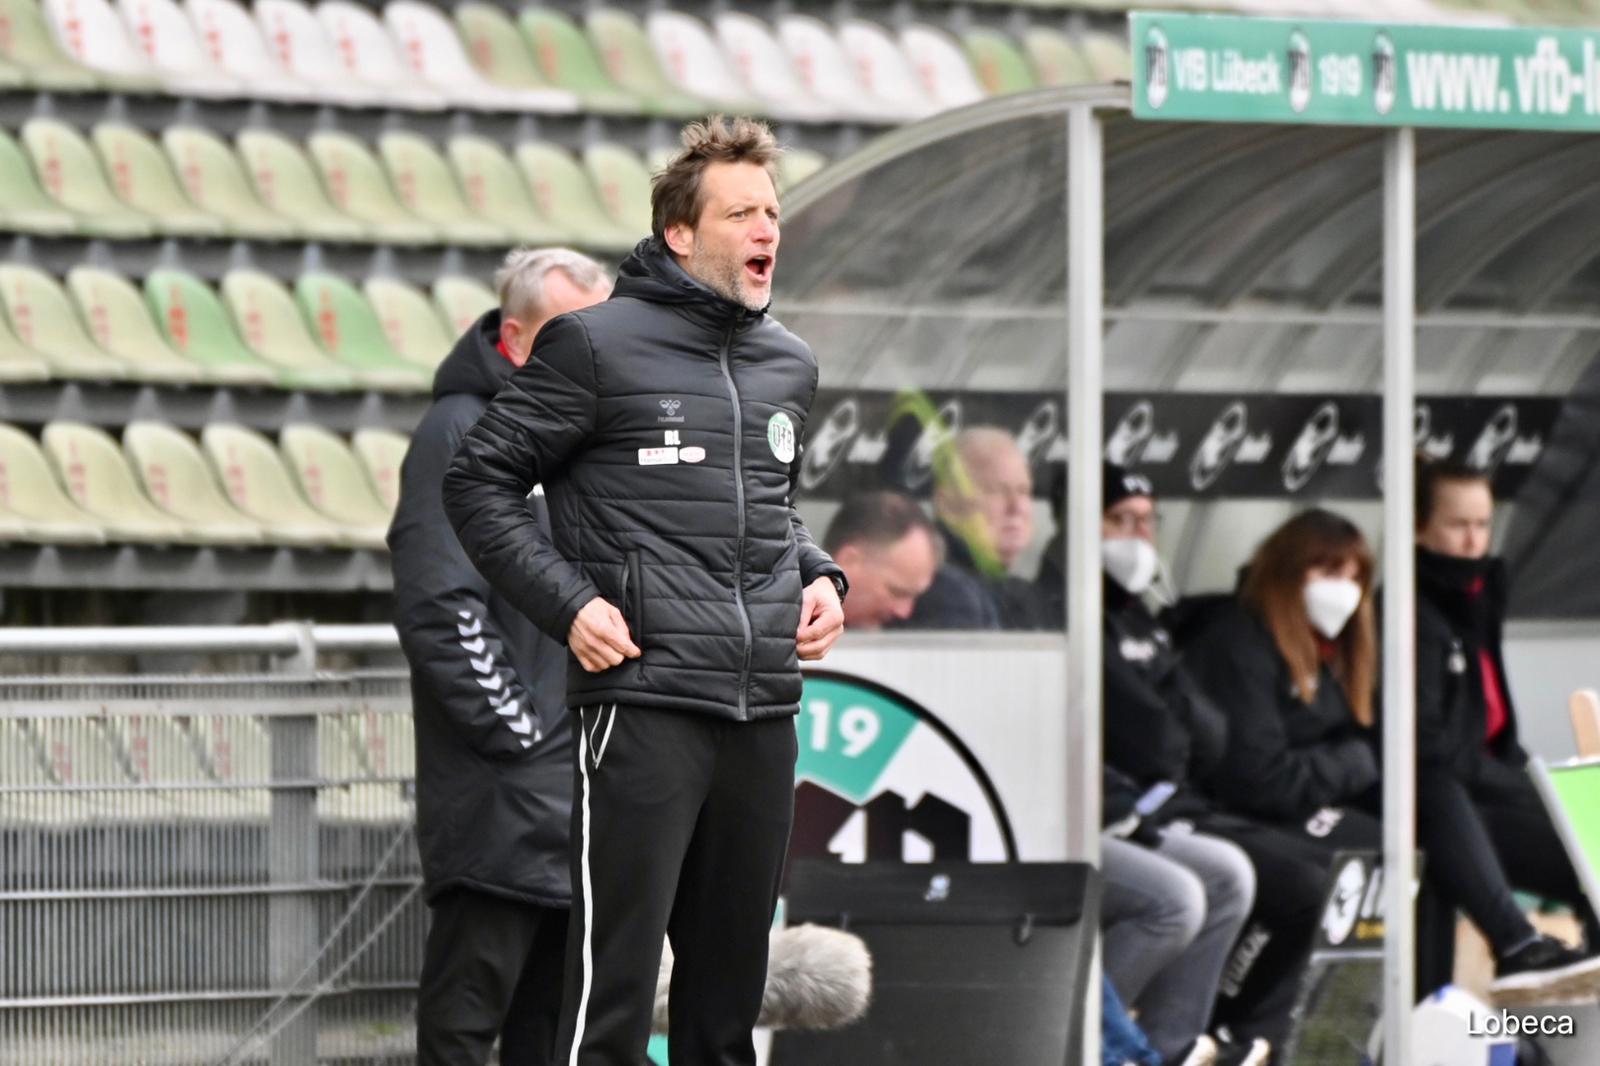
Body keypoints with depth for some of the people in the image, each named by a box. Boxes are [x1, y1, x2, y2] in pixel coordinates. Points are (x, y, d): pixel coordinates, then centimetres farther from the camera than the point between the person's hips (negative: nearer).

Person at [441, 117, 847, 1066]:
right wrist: (569, 603, -11)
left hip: (765, 715, 7)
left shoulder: (790, 366, 16)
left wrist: (820, 577, 10)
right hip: (644, 704, -7)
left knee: (731, 985, 12)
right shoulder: (600, 346, -4)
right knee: (614, 985, -9)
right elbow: (480, 481, -1)